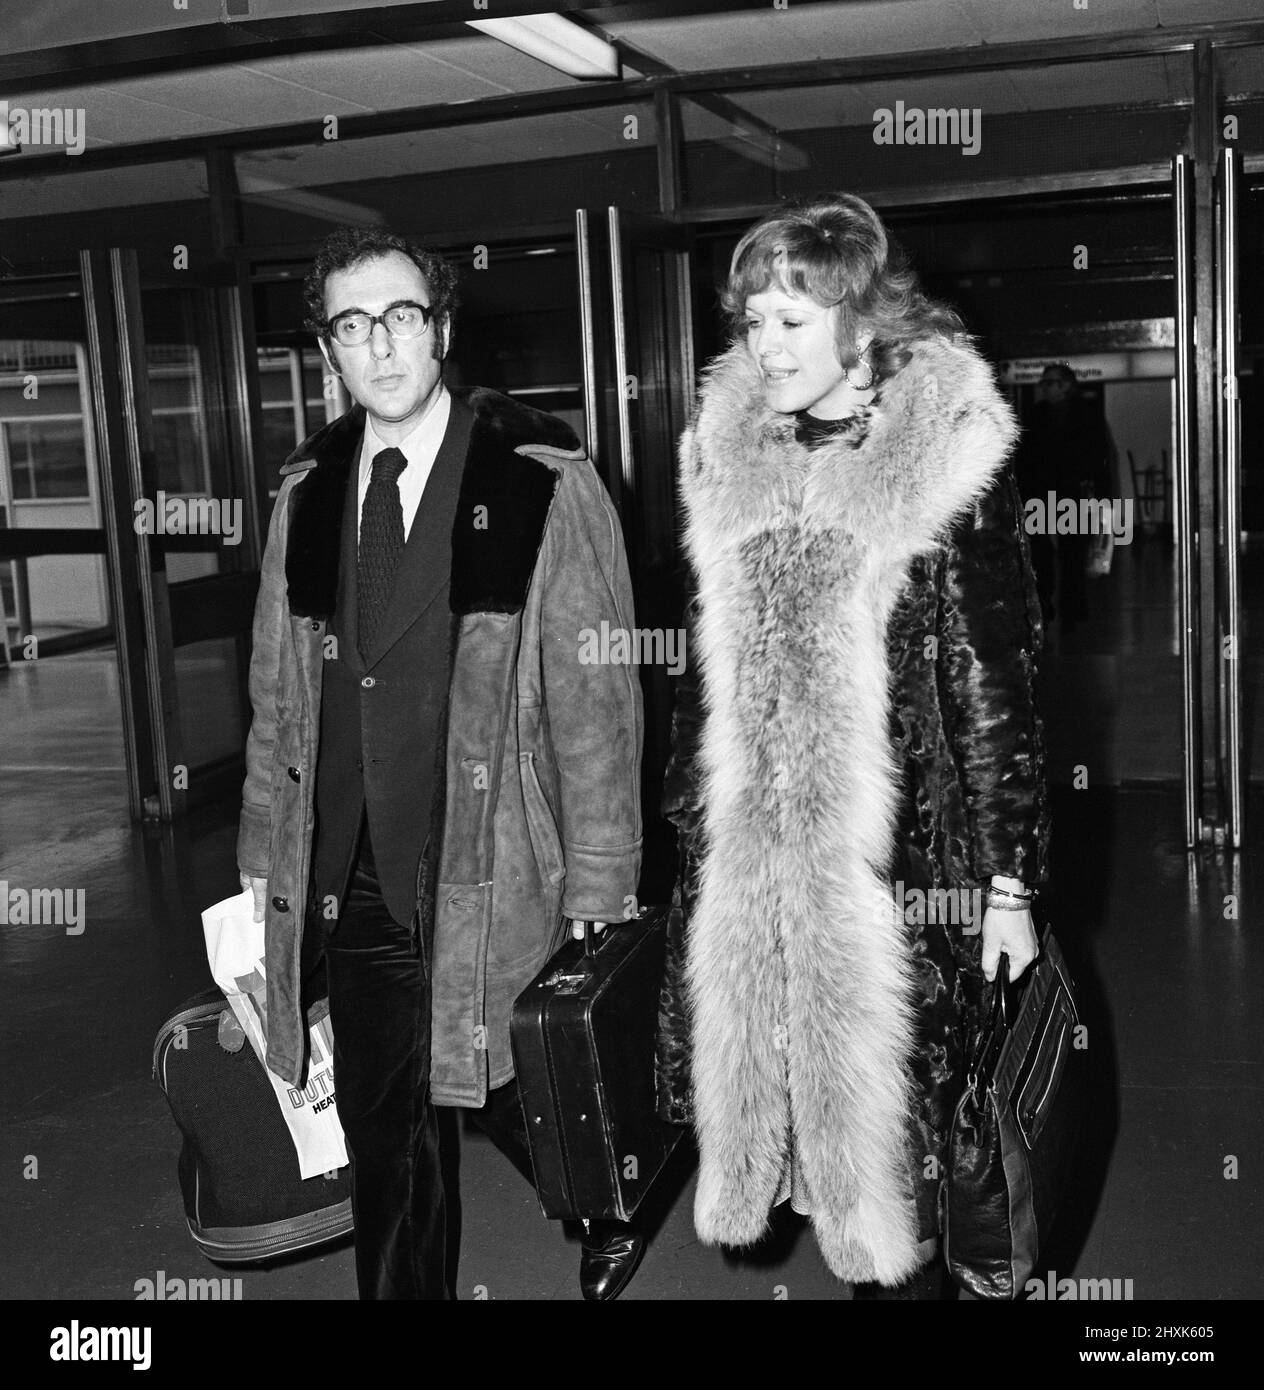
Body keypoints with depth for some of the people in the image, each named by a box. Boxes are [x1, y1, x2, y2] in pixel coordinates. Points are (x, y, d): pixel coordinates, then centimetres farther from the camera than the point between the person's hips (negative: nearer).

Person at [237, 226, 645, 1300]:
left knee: (518, 1105, 12)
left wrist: (598, 893, -11)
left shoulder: (544, 484, -9)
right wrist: (265, 854, 8)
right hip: (350, 882, 4)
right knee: (379, 1134, 15)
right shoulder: (307, 493, 6)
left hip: (496, 886, -4)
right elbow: (279, 693, 11)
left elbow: (598, 698, -10)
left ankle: (614, 1216, 44)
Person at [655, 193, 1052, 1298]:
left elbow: (998, 687, -6)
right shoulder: (730, 458, 7)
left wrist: (1011, 883, -6)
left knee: (899, 1118, 5)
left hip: (902, 857, -4)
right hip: (750, 856, 5)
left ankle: (908, 1268, 29)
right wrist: (693, 825, 11)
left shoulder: (950, 461, -7)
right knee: (762, 1073, 10)